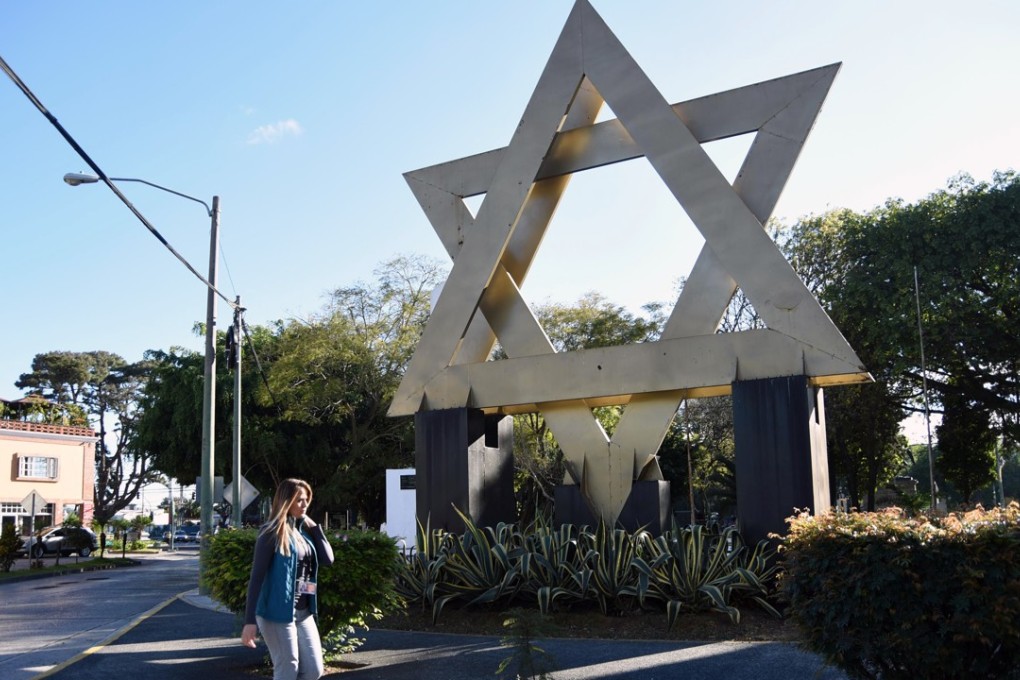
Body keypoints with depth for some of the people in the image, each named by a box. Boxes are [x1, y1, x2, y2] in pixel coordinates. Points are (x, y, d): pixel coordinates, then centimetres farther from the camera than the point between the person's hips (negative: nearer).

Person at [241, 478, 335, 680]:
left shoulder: (304, 531, 10)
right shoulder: (272, 532, -12)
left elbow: (327, 559, 4)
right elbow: (257, 576, -14)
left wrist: (314, 526, 1)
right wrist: (250, 620, -18)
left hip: (304, 613, 7)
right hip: (278, 613, -7)